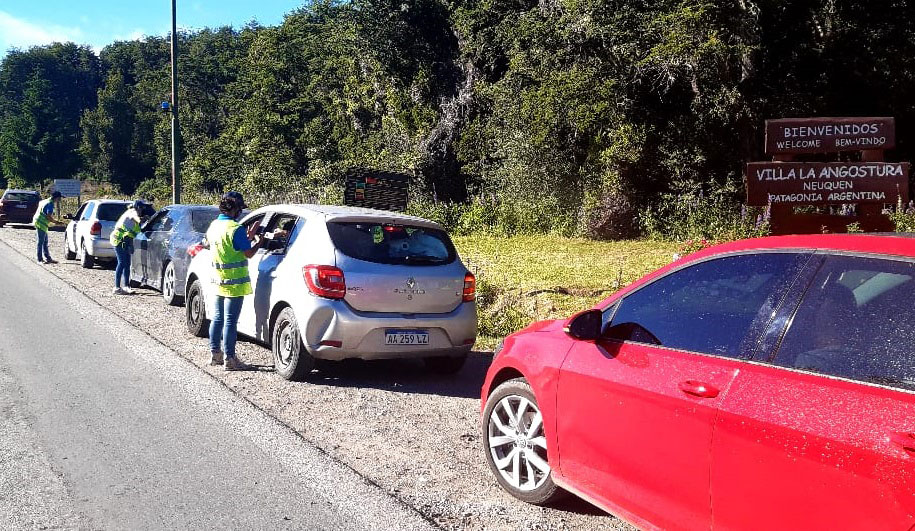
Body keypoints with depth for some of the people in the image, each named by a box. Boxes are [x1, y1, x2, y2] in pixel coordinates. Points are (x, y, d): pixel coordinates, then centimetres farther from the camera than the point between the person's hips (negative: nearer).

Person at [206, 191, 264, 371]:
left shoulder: (213, 226, 8)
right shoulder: (236, 229, -17)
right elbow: (248, 253, -13)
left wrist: (248, 237, 17)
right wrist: (259, 242, 4)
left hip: (218, 280, 8)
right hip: (234, 283, -8)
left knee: (217, 318, 15)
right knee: (230, 321, -4)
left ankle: (215, 353, 23)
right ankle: (229, 358, 1)